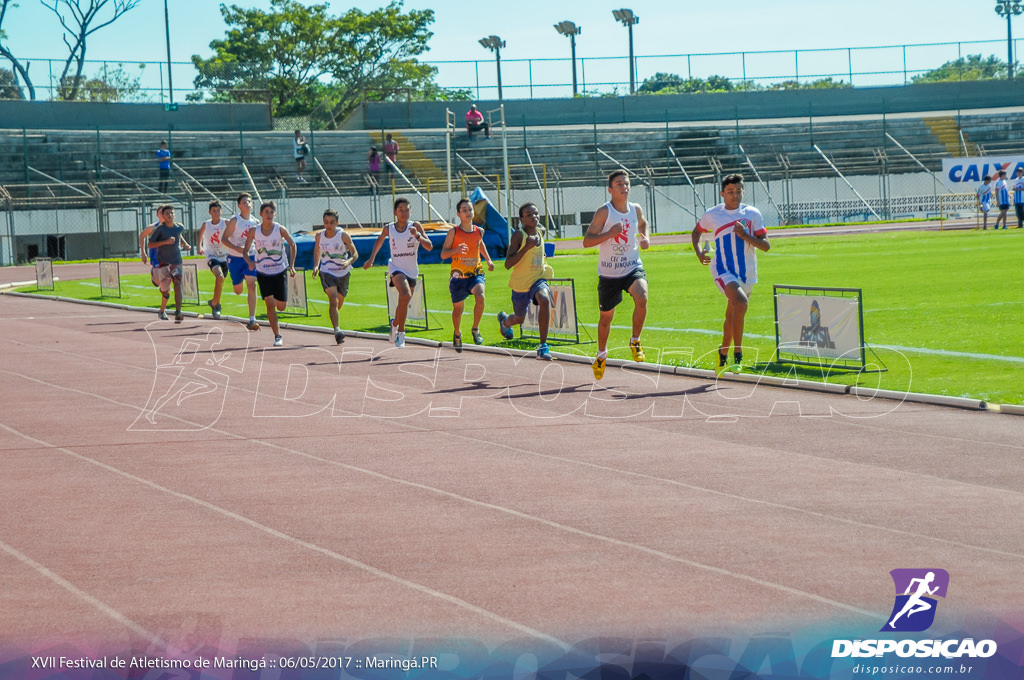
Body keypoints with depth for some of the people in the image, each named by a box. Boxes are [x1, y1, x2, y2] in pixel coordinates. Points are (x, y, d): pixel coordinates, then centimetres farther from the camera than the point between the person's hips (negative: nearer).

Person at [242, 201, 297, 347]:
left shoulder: (280, 229, -9)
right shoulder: (254, 231, -7)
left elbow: (292, 245, 5)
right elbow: (245, 250, -1)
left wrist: (291, 265, -2)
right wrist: (249, 262, -22)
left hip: (280, 272, 0)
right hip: (263, 273, 0)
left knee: (281, 307, 2)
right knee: (270, 304, -12)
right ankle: (277, 336, -4)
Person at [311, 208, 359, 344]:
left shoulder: (343, 235, -12)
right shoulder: (319, 236, -4)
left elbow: (355, 254, -9)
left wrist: (349, 262, -30)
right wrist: (316, 266, 3)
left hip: (343, 272, 1)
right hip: (327, 272, -1)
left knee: (339, 303, 15)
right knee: (333, 300, -21)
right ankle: (337, 330, -29)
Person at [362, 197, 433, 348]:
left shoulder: (415, 226, -7)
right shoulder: (388, 229, -4)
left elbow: (429, 247, -14)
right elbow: (379, 241, 18)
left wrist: (417, 236, -29)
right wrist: (371, 259, 14)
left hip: (412, 271, 2)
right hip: (396, 268, -2)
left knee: (404, 304, 16)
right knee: (405, 295, -29)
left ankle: (394, 324, 48)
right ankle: (401, 332, -17)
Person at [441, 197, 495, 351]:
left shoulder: (479, 231, 4)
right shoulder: (454, 232, -7)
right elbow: (443, 254, -7)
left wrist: (488, 260, 17)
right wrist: (456, 250, -26)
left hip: (476, 274, 2)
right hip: (458, 275, -1)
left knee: (480, 296, -28)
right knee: (458, 309, 10)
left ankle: (475, 329, -9)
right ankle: (457, 334, 40)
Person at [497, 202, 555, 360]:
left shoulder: (541, 232, 2)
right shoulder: (519, 236, -17)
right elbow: (507, 264, -24)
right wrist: (527, 247, -31)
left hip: (538, 279, 3)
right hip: (521, 282, -3)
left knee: (544, 299, -31)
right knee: (519, 318, 17)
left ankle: (543, 345, -27)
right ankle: (504, 320, 59)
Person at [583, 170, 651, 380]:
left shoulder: (636, 210, 2)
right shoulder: (604, 212, -12)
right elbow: (586, 241, -14)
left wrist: (645, 238, 7)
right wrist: (610, 233, -27)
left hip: (632, 268, 2)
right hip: (608, 273, -2)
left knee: (641, 297, -29)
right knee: (606, 317, 11)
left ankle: (635, 341, -8)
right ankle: (601, 354, 38)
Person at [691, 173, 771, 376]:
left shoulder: (752, 214, 1)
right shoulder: (712, 215, 2)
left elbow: (766, 245, -1)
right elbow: (696, 232, 22)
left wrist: (746, 236, -17)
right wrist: (698, 253, 7)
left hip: (746, 273, 3)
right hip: (723, 270, -3)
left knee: (732, 316, 15)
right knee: (741, 302, -29)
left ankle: (723, 354, 38)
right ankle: (737, 355, -24)